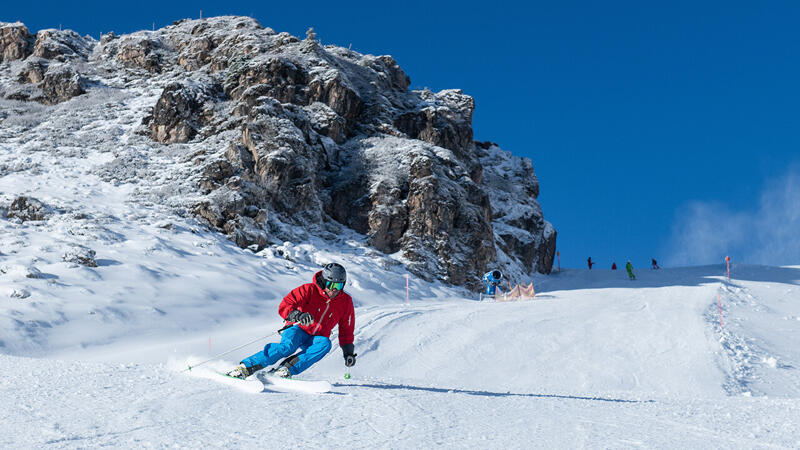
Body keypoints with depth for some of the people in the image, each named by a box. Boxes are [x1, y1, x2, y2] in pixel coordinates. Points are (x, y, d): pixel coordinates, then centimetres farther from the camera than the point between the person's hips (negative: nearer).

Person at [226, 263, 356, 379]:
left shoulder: (346, 302, -1)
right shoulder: (310, 290, -12)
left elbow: (346, 329, 13)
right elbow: (284, 307, -21)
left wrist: (348, 352, 3)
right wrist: (297, 315, -41)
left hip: (315, 339, 3)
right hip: (299, 330, -3)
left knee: (325, 343, -33)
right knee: (288, 347, -36)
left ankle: (285, 369, -39)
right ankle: (245, 367, -31)